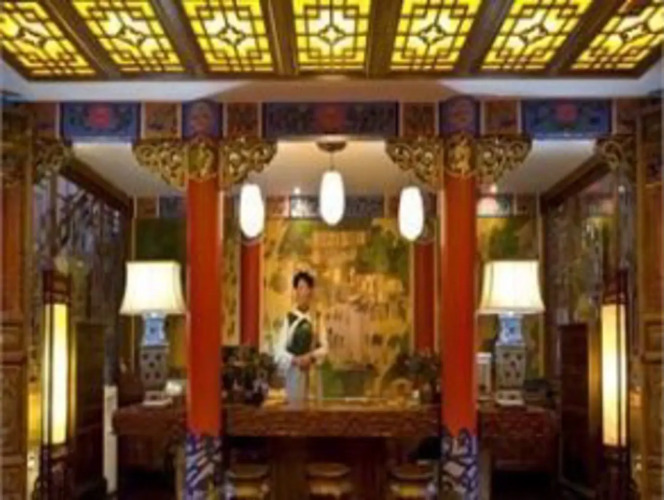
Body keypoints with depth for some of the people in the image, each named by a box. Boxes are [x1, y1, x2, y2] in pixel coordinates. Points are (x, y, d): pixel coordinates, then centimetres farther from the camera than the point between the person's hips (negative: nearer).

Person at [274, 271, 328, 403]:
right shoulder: (289, 319, -3)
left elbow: (324, 348, 3)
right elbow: (279, 352, -5)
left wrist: (311, 356, -15)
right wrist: (295, 360, -20)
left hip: (313, 371, 2)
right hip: (293, 371, -2)